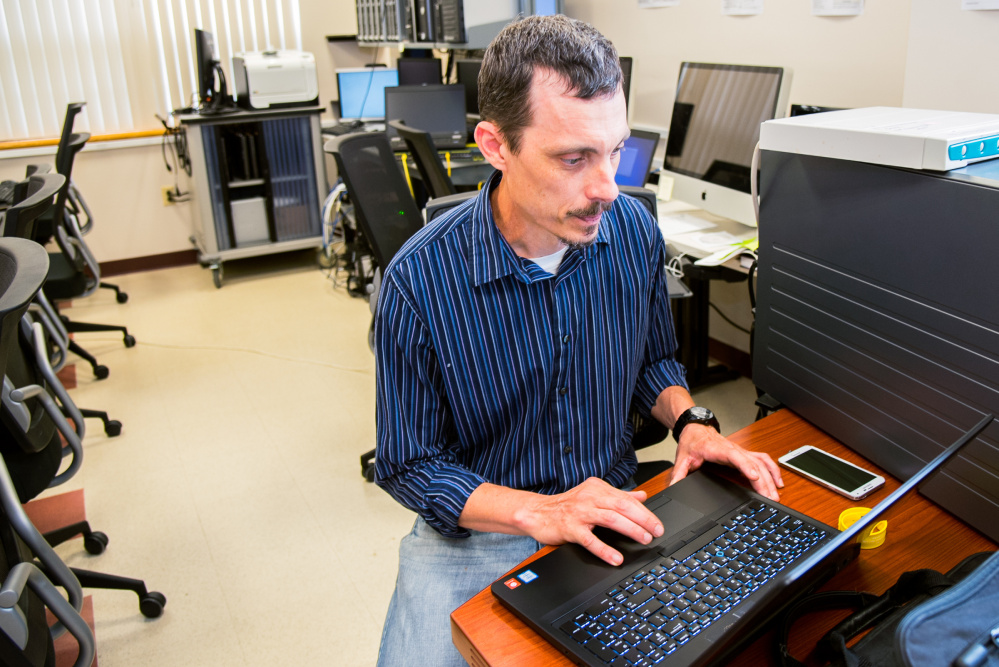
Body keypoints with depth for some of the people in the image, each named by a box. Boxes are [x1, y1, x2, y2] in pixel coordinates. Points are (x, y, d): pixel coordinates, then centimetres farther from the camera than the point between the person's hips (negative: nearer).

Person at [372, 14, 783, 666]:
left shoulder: (634, 229, -7)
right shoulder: (420, 282, -21)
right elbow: (408, 464, -12)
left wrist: (690, 421, -10)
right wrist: (541, 513, -24)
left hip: (613, 508, 3)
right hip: (478, 528, -2)